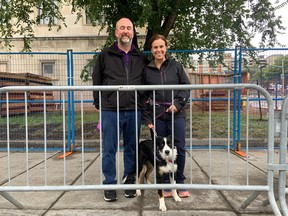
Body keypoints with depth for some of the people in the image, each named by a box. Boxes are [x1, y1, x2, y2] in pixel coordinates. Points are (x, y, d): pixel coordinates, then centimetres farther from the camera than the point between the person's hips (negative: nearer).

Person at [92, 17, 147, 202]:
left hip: (134, 111, 2)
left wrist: (143, 104, 7)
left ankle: (129, 182, 25)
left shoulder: (141, 58, 12)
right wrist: (98, 104, 4)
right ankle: (110, 185, 17)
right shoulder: (105, 55, 7)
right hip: (110, 111, -1)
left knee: (131, 149, 10)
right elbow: (97, 81, 8)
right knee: (109, 150, 3)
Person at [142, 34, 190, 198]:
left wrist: (178, 103, -9)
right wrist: (146, 118, 1)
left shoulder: (176, 66, 6)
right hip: (157, 116, 1)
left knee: (179, 148, 0)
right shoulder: (147, 70, 7)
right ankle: (166, 185, 19)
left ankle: (180, 183, 19)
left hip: (177, 115, 0)